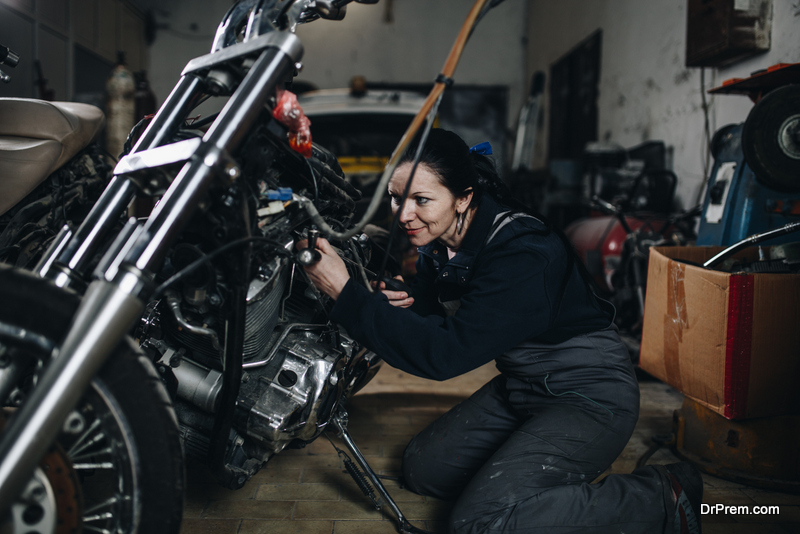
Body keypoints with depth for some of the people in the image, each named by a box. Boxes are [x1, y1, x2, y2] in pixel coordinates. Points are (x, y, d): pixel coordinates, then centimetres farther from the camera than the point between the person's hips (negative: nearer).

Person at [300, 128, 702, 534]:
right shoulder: (436, 243, -4)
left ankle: (662, 500, -7)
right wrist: (404, 307, -18)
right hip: (519, 384, 9)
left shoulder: (522, 255, -30)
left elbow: (446, 352, -35)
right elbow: (435, 323, 6)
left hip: (589, 394, -8)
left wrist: (347, 293, -36)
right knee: (421, 468, 10)